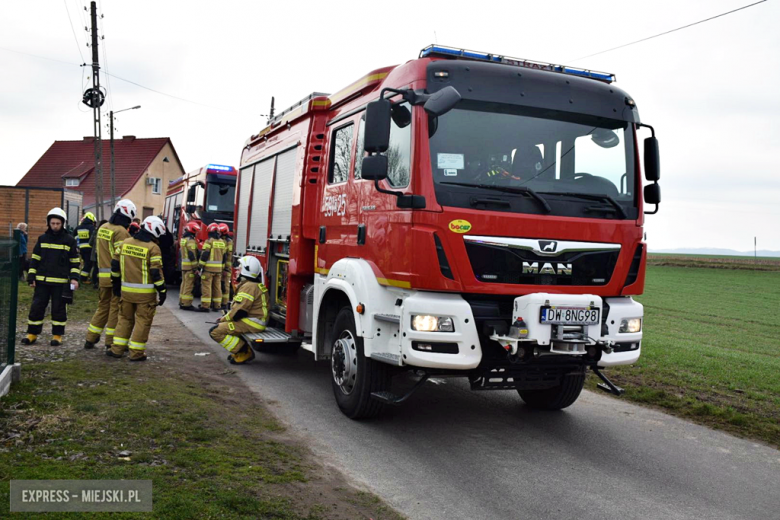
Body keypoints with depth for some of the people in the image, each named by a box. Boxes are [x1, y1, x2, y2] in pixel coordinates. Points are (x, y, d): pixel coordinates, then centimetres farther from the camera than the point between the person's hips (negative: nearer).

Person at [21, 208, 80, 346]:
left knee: (58, 309, 4)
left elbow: (75, 261, 3)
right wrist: (31, 277, 3)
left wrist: (74, 277, -8)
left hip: (61, 282, -2)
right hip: (42, 281, 2)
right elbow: (34, 259, 10)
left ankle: (57, 335, 13)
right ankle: (32, 334, 15)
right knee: (37, 307, 5)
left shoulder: (70, 240, 0)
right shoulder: (42, 239, 6)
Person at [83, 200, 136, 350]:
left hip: (103, 275, 8)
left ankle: (90, 339, 20)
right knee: (116, 309, 2)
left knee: (103, 307, 18)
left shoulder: (102, 228, 11)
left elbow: (98, 251, 16)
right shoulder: (121, 232, -16)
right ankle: (111, 342, 8)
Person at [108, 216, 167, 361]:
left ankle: (117, 349, 19)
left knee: (125, 318, 19)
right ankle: (136, 352, 7)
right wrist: (162, 290, -7)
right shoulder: (153, 248, -12)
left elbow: (115, 264, 11)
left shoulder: (124, 243, 6)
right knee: (143, 321, 5)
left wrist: (116, 283, 22)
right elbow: (156, 272, -14)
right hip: (145, 293, -5)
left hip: (126, 290, 5)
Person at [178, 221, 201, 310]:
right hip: (190, 266, -10)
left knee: (184, 283, 15)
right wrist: (195, 268, -19)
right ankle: (187, 304, -5)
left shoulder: (183, 239, 15)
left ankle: (182, 302, 21)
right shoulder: (191, 240, -16)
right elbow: (192, 255, -21)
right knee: (189, 285, -6)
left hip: (183, 265, 10)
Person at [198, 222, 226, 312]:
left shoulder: (209, 241, -9)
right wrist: (222, 268, 21)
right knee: (217, 287, 10)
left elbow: (204, 255, -13)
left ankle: (205, 306, -6)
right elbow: (224, 257, 14)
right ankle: (217, 306, 14)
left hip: (208, 268, -6)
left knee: (206, 287, -4)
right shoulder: (222, 242, 10)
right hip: (218, 269, 6)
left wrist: (201, 265, -6)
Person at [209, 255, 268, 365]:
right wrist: (225, 317, 12)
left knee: (215, 331, -15)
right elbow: (239, 306, 21)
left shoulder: (249, 286, -18)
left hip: (251, 323, -11)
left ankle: (244, 351, -13)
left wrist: (225, 318, -5)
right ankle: (242, 349, 15)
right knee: (222, 324, 26)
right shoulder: (254, 284, 16)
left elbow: (239, 310, -22)